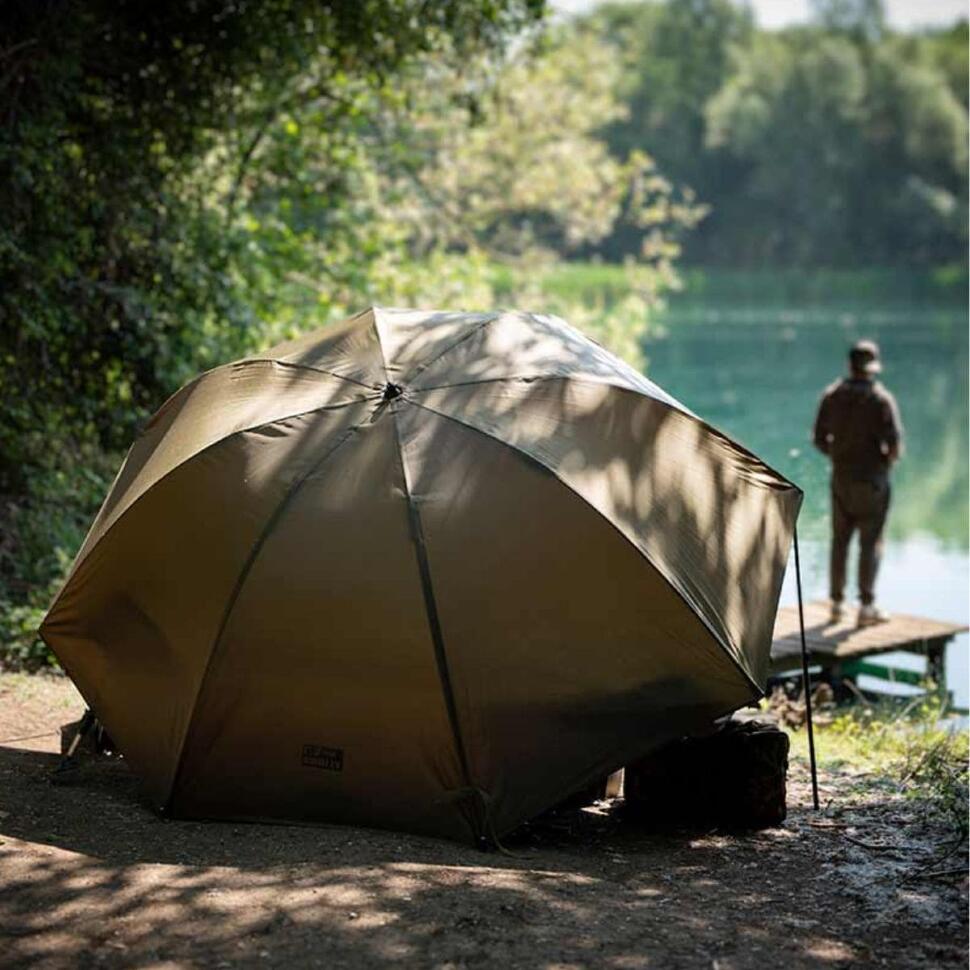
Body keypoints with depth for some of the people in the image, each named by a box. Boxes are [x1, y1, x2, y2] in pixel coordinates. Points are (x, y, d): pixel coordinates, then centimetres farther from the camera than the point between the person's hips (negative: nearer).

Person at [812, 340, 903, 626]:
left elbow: (819, 438, 3)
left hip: (841, 477, 4)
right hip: (872, 478, -4)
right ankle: (867, 606, 1)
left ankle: (837, 604, 17)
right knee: (870, 543, 1)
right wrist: (891, 457, 3)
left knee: (840, 541, 13)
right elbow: (894, 441, -19)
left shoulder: (832, 395, 0)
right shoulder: (881, 399, -14)